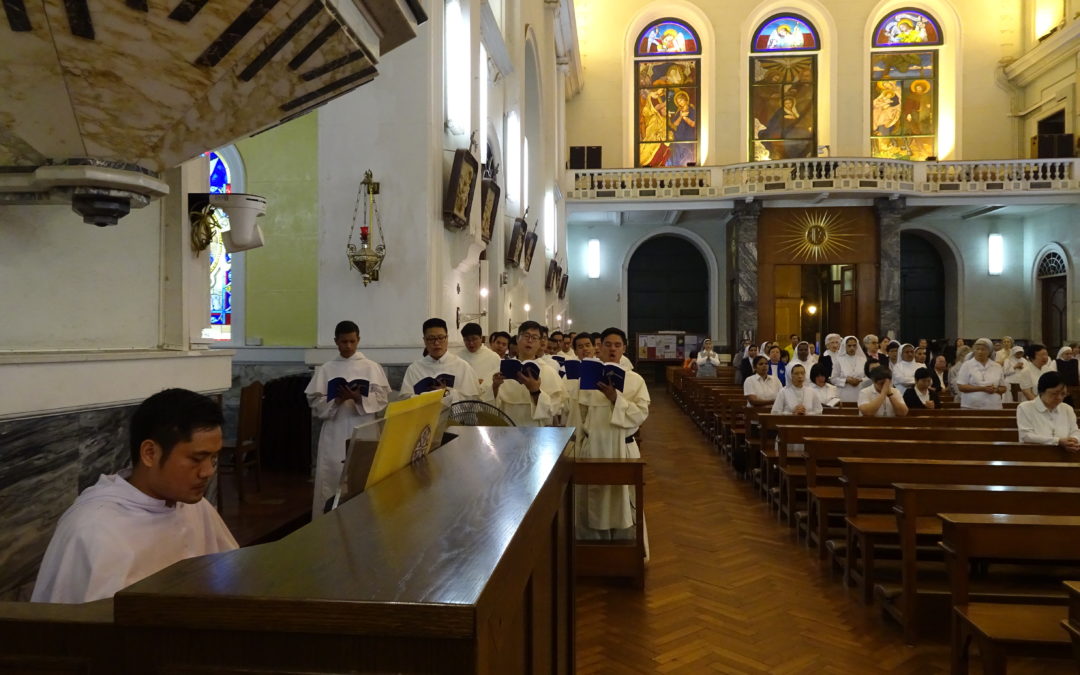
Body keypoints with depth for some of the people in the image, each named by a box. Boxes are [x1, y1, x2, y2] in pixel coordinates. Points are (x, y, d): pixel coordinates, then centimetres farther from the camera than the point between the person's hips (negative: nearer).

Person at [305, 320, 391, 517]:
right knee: (330, 479, 0)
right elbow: (315, 401, 2)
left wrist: (359, 399, -16)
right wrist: (337, 400, -15)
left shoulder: (372, 367, 5)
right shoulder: (326, 369, 6)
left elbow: (383, 398, -1)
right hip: (334, 433, 1)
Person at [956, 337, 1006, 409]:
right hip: (971, 407, -3)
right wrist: (982, 388, -14)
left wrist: (996, 389, -8)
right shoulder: (967, 365, 3)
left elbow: (1003, 388, 15)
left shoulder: (997, 367, 13)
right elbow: (961, 386, -6)